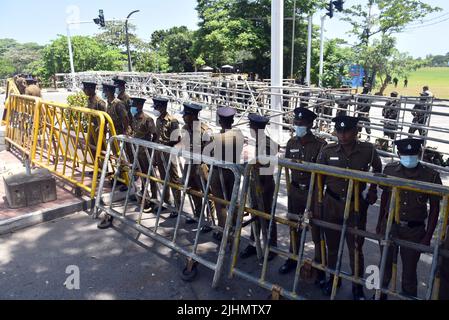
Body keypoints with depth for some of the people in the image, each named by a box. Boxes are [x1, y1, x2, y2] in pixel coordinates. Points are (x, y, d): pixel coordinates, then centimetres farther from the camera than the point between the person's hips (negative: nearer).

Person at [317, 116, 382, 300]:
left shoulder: (368, 150, -11)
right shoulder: (328, 151, -9)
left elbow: (378, 169, 12)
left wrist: (373, 190, 9)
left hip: (356, 206, -2)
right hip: (331, 204, 2)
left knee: (356, 248, 8)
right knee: (332, 245, 17)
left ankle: (357, 286, 29)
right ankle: (333, 278, 40)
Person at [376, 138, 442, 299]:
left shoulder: (431, 176, -11)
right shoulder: (390, 170, -5)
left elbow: (434, 208, -3)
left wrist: (428, 236, -4)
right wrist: (379, 223, 11)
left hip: (415, 230, -2)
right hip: (389, 226, 2)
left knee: (409, 270, 12)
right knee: (385, 264, 18)